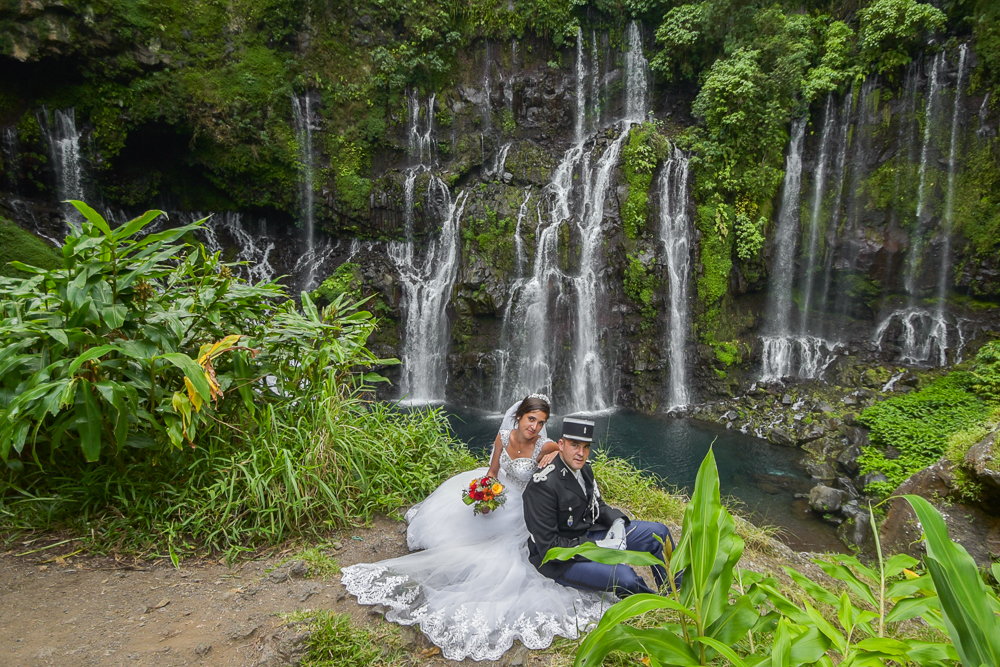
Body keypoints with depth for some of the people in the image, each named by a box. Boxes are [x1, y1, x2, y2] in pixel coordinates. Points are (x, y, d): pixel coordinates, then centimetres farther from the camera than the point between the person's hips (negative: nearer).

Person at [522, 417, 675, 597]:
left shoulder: (584, 469, 0)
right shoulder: (543, 485, -27)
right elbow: (548, 548, -26)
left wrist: (617, 522, -6)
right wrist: (598, 547, -24)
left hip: (589, 535, 9)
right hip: (560, 561, -9)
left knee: (658, 532, 4)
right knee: (625, 578, -30)